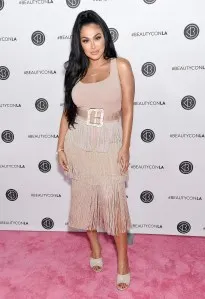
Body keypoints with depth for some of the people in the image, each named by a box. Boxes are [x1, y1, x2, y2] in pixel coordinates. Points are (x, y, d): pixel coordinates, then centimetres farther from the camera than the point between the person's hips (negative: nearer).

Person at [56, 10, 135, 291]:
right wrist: (61, 146, 3)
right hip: (79, 144, 3)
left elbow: (127, 111, -6)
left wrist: (125, 147, -9)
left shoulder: (121, 66, -6)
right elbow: (67, 111, 6)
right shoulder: (75, 70, 3)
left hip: (109, 144, -3)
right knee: (84, 198, 12)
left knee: (114, 201, -1)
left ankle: (123, 261, 17)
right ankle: (95, 249, 34)